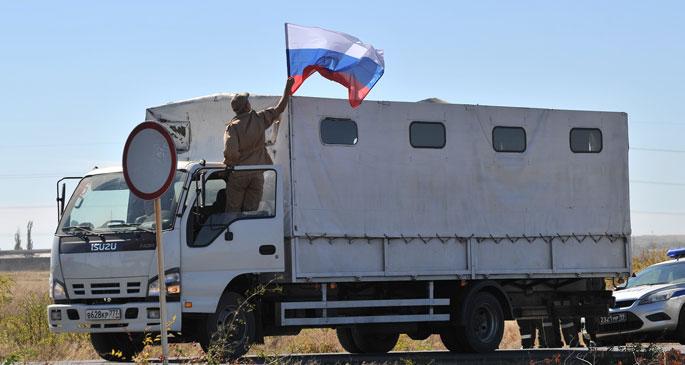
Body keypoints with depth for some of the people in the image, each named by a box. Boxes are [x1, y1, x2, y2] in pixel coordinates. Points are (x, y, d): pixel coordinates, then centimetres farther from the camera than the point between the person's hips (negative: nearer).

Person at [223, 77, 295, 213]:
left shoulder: (232, 126, -12)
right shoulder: (259, 119, -3)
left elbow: (230, 152, -24)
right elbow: (279, 109, 11)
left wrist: (228, 163, -2)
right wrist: (288, 88, 22)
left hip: (237, 174, -2)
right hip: (257, 175, 2)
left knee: (233, 211, 5)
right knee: (251, 211, 4)